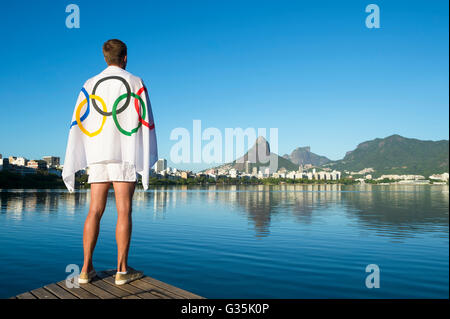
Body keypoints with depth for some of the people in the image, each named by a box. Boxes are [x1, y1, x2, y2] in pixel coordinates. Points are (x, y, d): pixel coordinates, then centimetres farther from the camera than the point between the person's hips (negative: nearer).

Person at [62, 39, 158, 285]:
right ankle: (122, 270, 2)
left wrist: (71, 165, 8)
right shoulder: (135, 83, 3)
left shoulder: (90, 85, 12)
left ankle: (87, 268, 8)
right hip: (124, 155, -3)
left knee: (95, 211, 6)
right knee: (124, 211, -2)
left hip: (97, 155, 4)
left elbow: (78, 124, 7)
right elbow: (144, 121, -3)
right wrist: (147, 160, 1)